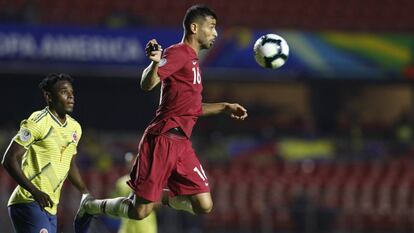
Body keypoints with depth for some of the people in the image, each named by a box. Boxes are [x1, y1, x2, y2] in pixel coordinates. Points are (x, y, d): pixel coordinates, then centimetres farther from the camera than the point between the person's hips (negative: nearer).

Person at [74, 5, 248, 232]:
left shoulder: (192, 59, 21)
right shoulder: (178, 53, -8)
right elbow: (147, 84, -22)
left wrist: (224, 107, 30)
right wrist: (155, 62, -40)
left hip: (181, 143, 9)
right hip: (162, 139, -9)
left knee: (204, 206, -5)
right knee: (140, 211, -6)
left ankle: (160, 198, 19)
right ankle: (89, 205, 18)